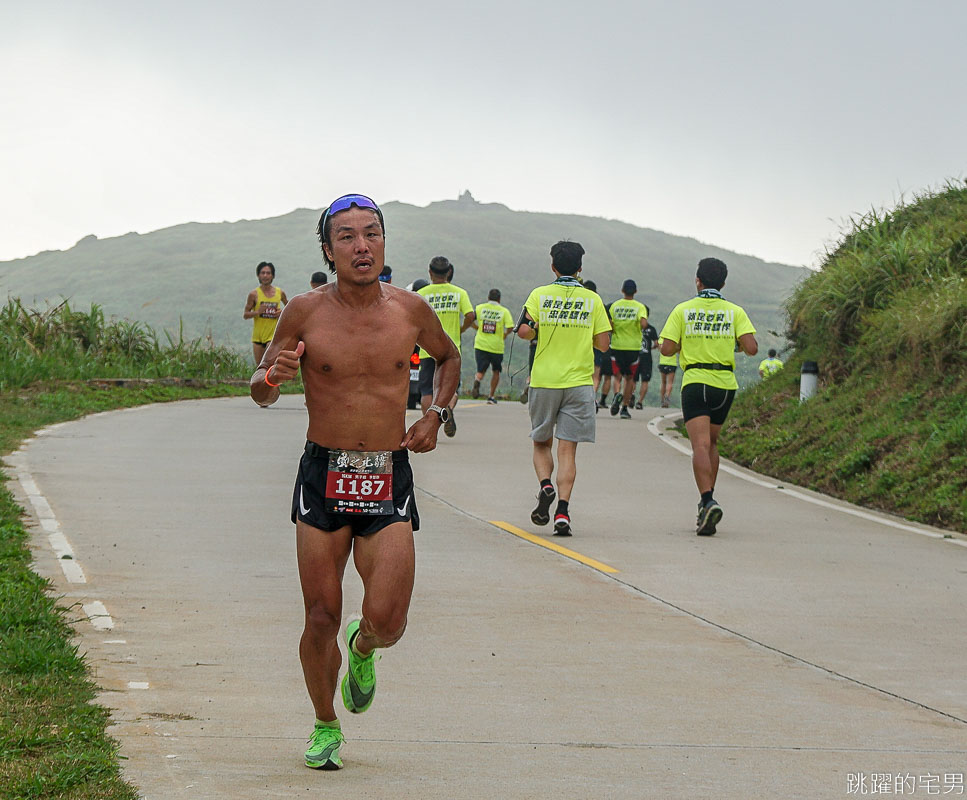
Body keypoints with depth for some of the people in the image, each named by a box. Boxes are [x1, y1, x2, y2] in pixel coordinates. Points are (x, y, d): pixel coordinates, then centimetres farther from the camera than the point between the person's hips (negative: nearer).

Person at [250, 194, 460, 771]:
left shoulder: (410, 310, 1)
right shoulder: (306, 313, -4)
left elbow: (449, 358, 23)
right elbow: (260, 391, 7)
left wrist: (435, 415, 7)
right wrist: (274, 376, -16)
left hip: (390, 480, 1)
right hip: (324, 478, -1)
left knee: (387, 620, -10)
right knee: (321, 619, 0)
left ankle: (363, 649, 27)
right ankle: (325, 726, 24)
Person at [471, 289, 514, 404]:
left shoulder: (480, 308, 3)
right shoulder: (504, 311, -1)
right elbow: (510, 327, -11)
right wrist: (506, 334, 9)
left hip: (481, 345, 1)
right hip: (497, 346, -1)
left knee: (480, 371, 7)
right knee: (496, 371, 19)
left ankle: (477, 381, -28)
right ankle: (491, 396, 20)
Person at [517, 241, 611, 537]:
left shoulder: (540, 295, -1)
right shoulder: (592, 299, 2)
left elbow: (524, 331, -12)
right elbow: (603, 344, 1)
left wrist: (538, 330, 11)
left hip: (544, 380, 0)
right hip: (579, 383, 0)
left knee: (541, 443, 16)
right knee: (567, 448, 0)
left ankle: (546, 486, -9)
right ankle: (562, 512, -11)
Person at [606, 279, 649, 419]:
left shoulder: (615, 305, 0)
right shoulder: (640, 307, -4)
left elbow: (609, 326, -5)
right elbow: (643, 324, -19)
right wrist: (644, 324, 3)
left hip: (617, 345, 1)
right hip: (633, 346, -1)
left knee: (618, 375, 15)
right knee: (629, 377, 10)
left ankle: (617, 393, -16)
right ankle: (624, 408, 6)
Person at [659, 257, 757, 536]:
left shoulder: (683, 310, 0)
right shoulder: (735, 312, 3)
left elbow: (667, 349, -4)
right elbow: (751, 348, -7)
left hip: (695, 382, -3)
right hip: (725, 385, 3)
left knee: (701, 445, -12)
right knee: (711, 442, 20)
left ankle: (708, 501, -31)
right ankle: (706, 501, 20)